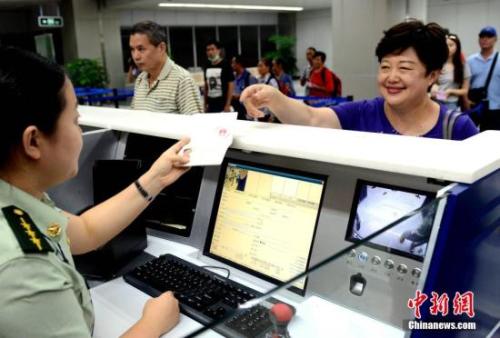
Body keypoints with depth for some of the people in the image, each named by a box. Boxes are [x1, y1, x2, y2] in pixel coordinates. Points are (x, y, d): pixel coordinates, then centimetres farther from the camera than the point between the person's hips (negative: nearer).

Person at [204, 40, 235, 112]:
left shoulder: (225, 65, -6)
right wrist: (205, 104, 11)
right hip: (210, 105, 5)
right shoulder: (207, 67, 9)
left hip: (222, 105, -5)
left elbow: (231, 85, -8)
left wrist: (228, 105, -12)